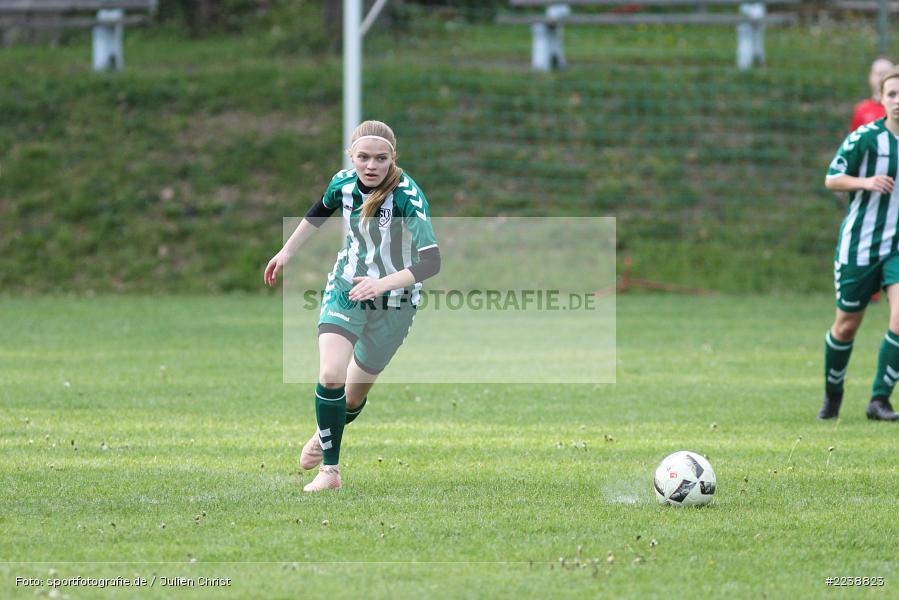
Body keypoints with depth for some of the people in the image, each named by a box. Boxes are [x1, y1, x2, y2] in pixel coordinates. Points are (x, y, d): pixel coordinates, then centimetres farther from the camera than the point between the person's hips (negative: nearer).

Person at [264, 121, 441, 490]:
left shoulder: (407, 196, -26)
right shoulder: (344, 182, -10)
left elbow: (430, 262, -34)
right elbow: (320, 211, 15)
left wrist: (383, 283, -47)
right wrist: (287, 252, 21)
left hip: (393, 305, -2)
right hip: (345, 292, 2)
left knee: (354, 395, 11)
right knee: (330, 376, -21)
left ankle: (326, 435, 45)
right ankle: (329, 470, -8)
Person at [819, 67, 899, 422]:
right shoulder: (865, 137, -9)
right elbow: (831, 179, -6)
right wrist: (866, 182, -22)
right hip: (860, 244, -2)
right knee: (847, 325, 7)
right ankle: (832, 394, 31)